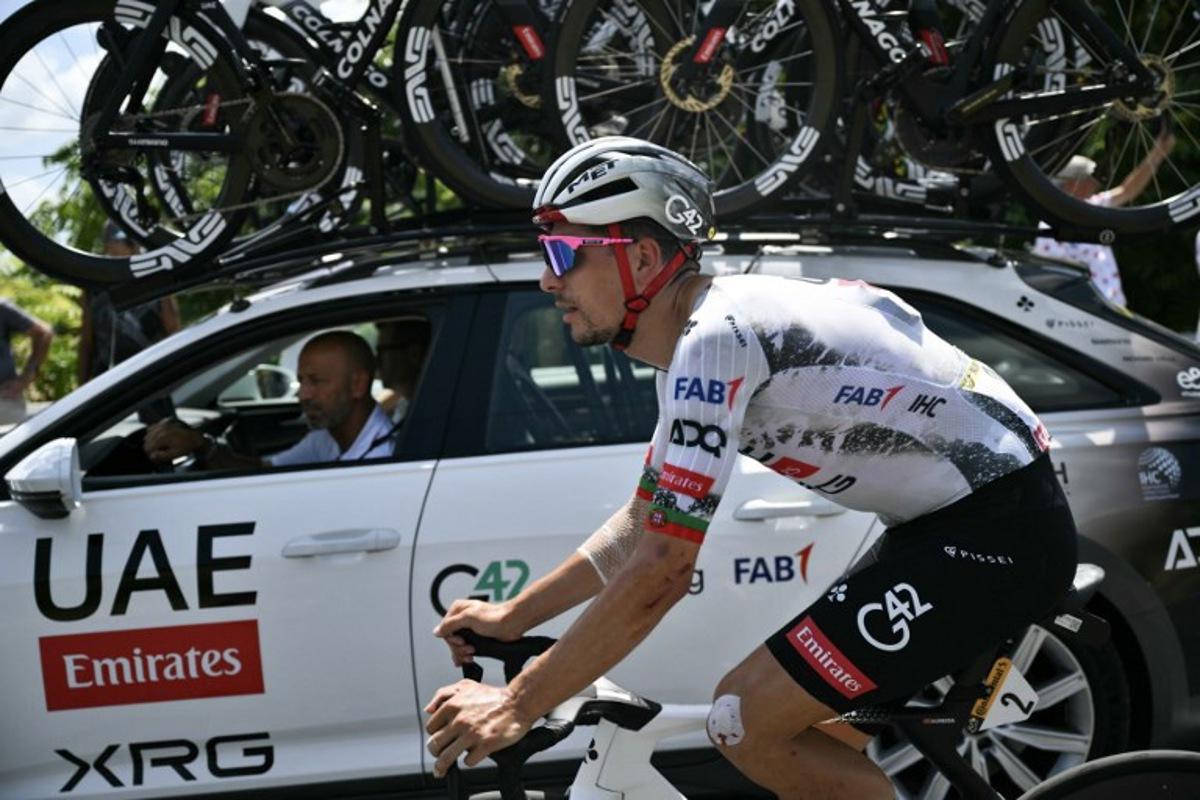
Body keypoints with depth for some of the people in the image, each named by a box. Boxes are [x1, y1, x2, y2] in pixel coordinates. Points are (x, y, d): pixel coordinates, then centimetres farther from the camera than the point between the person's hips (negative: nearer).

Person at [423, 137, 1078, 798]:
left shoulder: (715, 340, -21)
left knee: (748, 720, -13)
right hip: (957, 520, 10)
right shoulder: (696, 345, 10)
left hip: (999, 535, -10)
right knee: (808, 732, 19)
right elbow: (642, 525, 23)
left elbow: (659, 572, -23)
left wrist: (517, 705, -17)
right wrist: (513, 614, 18)